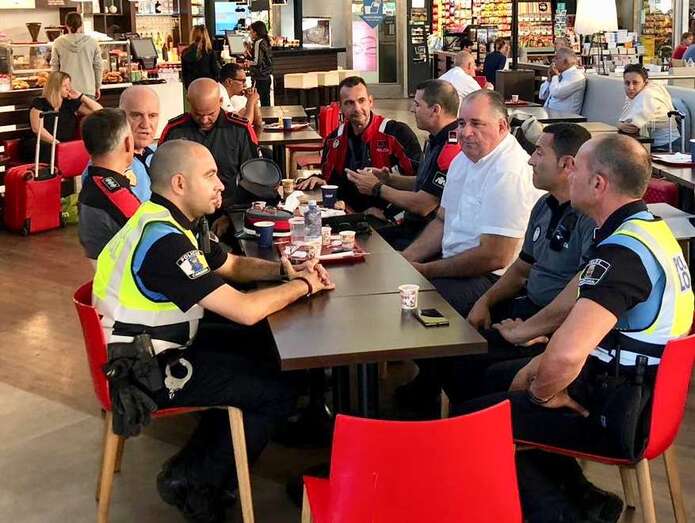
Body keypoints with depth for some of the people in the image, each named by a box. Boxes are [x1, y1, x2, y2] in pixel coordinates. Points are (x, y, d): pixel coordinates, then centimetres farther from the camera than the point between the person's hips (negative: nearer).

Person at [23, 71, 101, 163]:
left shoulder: (71, 103, 16)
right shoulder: (39, 103, 6)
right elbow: (37, 128, -8)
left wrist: (81, 96, 8)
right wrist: (57, 143, -16)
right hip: (43, 145, -3)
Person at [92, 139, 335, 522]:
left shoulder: (169, 222, 3)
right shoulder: (163, 240, -28)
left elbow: (230, 265, 18)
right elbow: (245, 310, -29)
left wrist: (284, 270, 1)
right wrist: (303, 286, -13)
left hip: (162, 343, 10)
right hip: (149, 371, -10)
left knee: (265, 350, 18)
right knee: (276, 392, -4)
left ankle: (201, 458, 23)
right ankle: (192, 481, 10)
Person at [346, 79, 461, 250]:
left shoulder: (452, 149, -22)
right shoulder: (436, 141, 13)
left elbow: (422, 206, -21)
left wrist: (377, 188, -8)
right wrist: (388, 179, 9)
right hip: (413, 226, 10)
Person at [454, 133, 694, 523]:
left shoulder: (624, 252, -28)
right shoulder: (650, 228, 4)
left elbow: (566, 354, -40)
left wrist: (543, 393, -19)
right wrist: (542, 365, 8)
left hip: (615, 414, -10)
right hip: (639, 392, 10)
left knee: (468, 422, -1)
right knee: (498, 377, 25)